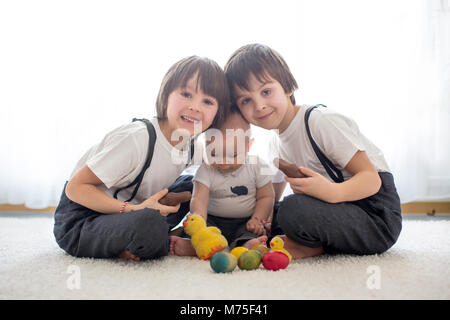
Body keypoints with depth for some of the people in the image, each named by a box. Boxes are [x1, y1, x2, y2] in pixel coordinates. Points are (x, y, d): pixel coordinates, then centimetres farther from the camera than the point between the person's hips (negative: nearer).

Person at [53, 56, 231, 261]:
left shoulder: (188, 143, -3)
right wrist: (133, 210, -28)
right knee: (151, 225, -36)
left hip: (122, 212, 8)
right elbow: (76, 187, -22)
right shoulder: (137, 139, -26)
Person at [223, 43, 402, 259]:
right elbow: (271, 199, 16)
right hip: (340, 209, 8)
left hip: (377, 216, -8)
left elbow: (372, 178, -23)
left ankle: (311, 247, -4)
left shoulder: (321, 122, -18)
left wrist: (332, 192, -40)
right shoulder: (277, 144, 8)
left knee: (294, 209, -31)